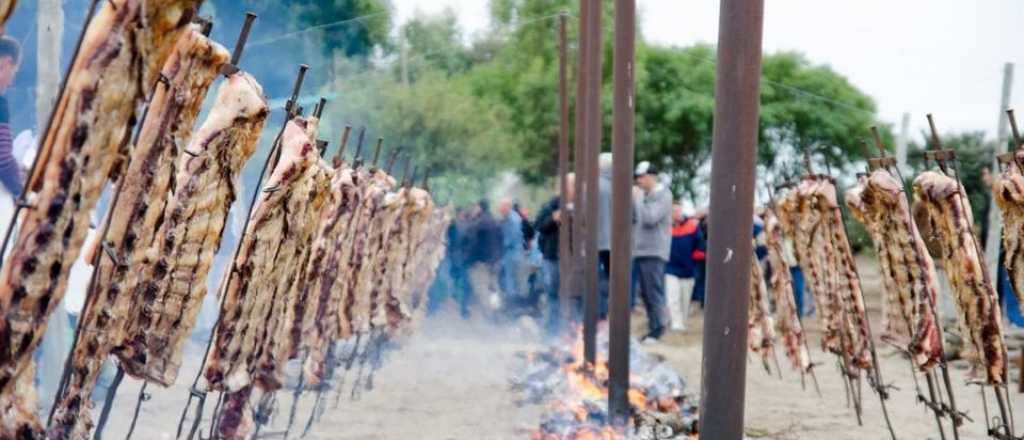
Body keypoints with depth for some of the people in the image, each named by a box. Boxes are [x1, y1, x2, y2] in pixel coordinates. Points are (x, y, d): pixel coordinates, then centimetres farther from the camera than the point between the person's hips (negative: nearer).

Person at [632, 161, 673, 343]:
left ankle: (657, 329, -3)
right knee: (645, 293, 9)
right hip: (640, 250, 8)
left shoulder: (663, 195, -8)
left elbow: (650, 218, -20)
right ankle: (653, 326, 15)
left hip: (653, 251, -8)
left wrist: (637, 198, -13)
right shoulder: (643, 195, 14)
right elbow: (633, 219, 15)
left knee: (654, 292, -7)